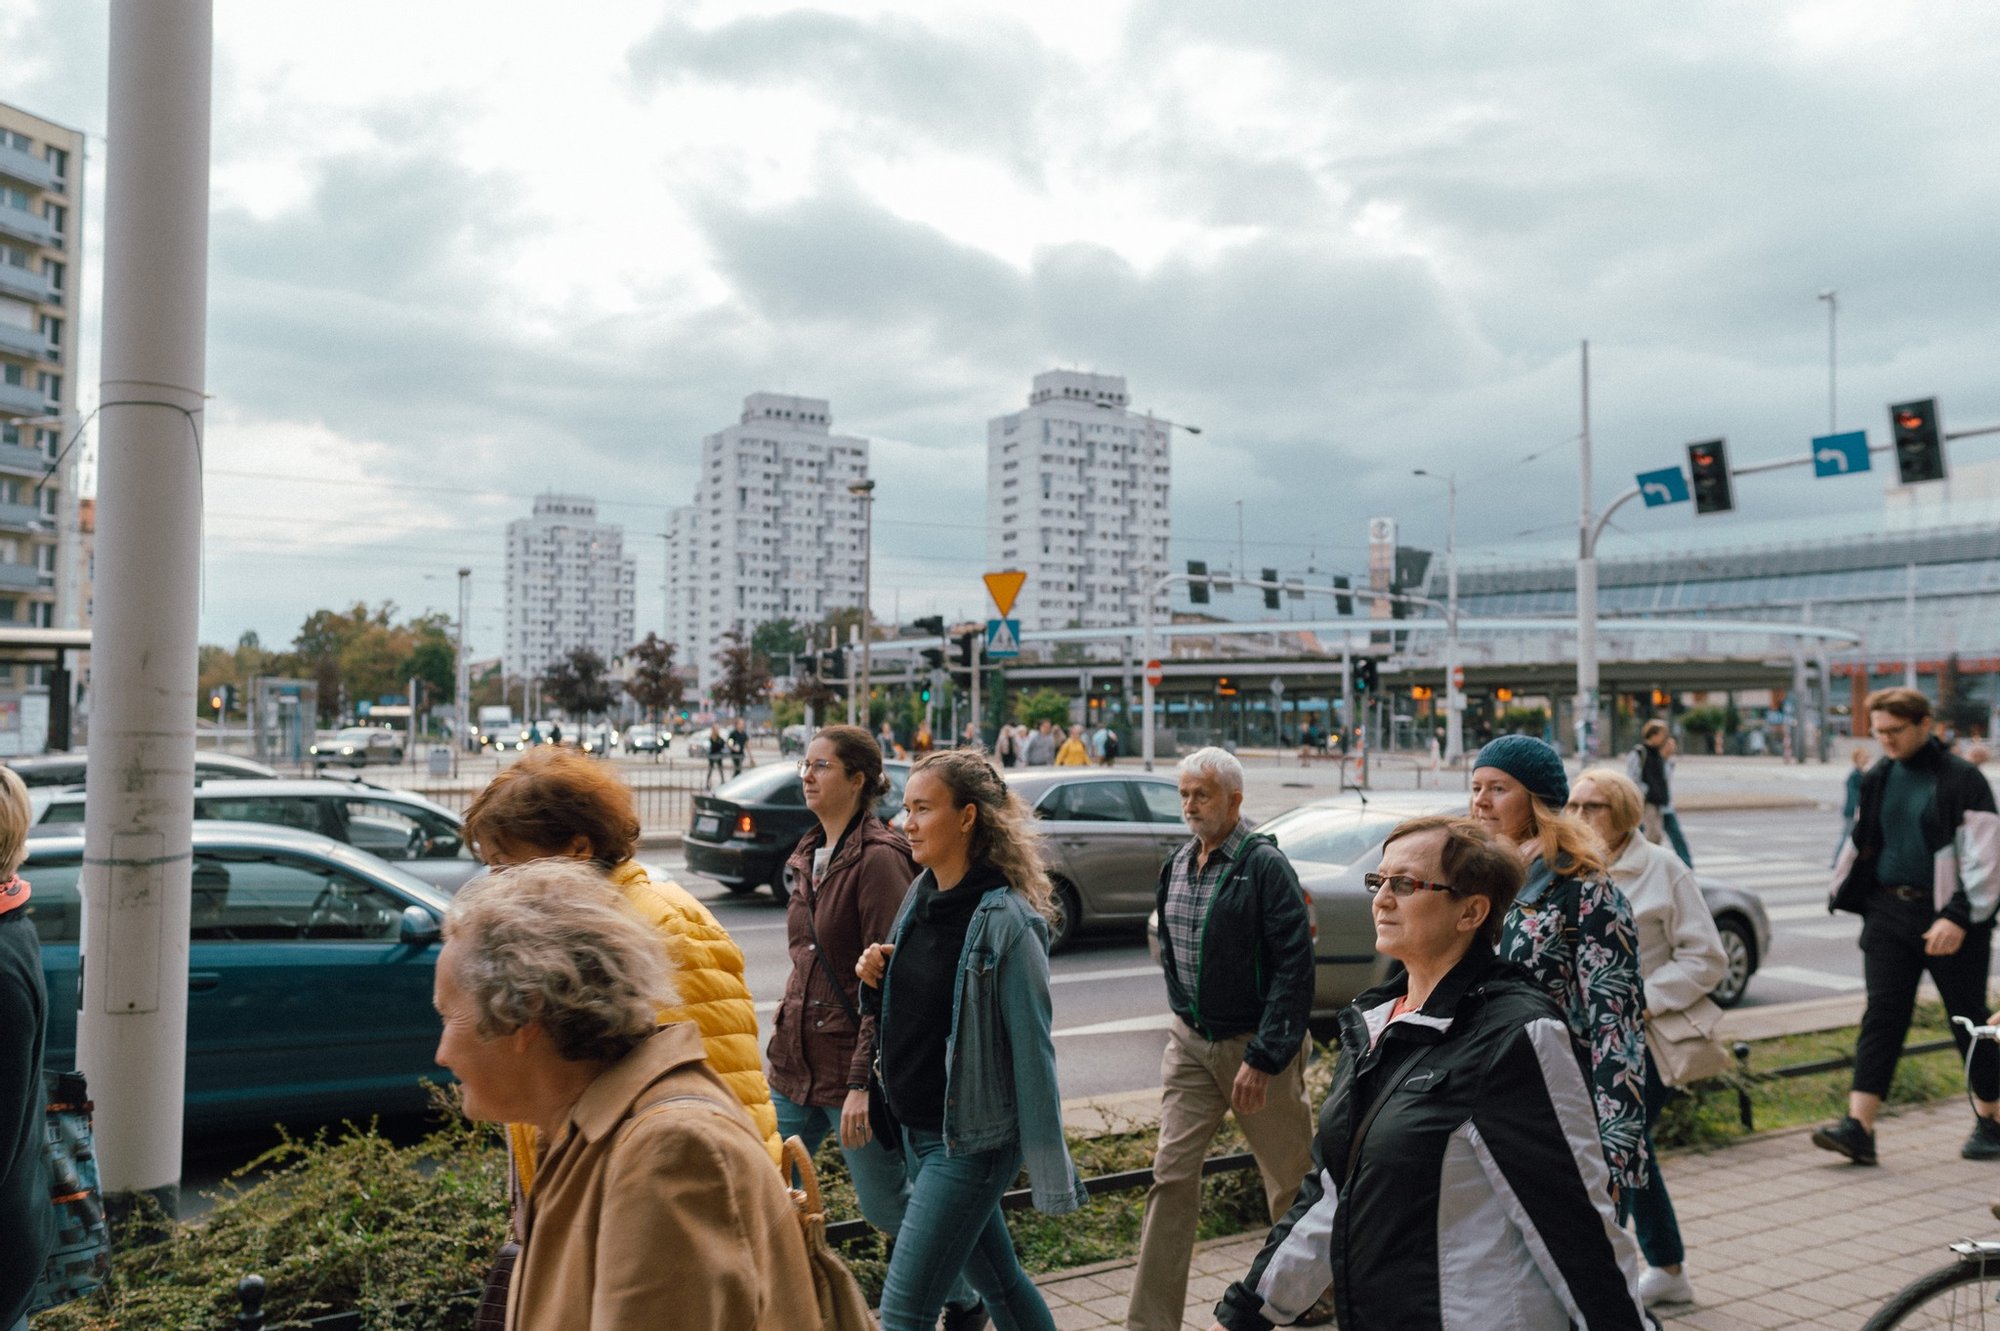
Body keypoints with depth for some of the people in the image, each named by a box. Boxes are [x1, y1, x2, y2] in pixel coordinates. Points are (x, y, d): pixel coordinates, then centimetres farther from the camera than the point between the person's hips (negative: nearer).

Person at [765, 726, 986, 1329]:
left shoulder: (879, 859, -16)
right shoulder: (810, 854, 10)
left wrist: (863, 1081, -21)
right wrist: (785, 1039, 19)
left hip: (853, 1070, -7)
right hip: (794, 1063, 7)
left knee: (886, 1207, 8)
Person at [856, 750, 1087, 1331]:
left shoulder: (1006, 922, -20)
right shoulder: (922, 895, 3)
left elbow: (1030, 1050, -18)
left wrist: (1049, 1175, -16)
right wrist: (879, 980, -6)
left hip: (972, 1140, -8)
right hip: (917, 1128, 8)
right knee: (998, 1282, 21)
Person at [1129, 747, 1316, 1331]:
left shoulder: (1265, 865, -15)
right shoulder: (1178, 865, 6)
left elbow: (1295, 965, -19)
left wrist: (1263, 1058, -21)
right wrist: (1184, 1017, 15)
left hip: (1255, 1046, -5)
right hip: (1190, 1043, 6)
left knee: (1291, 1178, 11)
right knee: (1171, 1177, 1)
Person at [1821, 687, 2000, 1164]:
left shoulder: (1962, 780, -8)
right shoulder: (1878, 780, 9)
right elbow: (1860, 843, 20)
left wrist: (1959, 917, -19)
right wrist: (1845, 893, 15)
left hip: (1947, 916, -4)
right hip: (1888, 912, 5)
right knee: (1881, 1016, -2)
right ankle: (1859, 1127, -8)